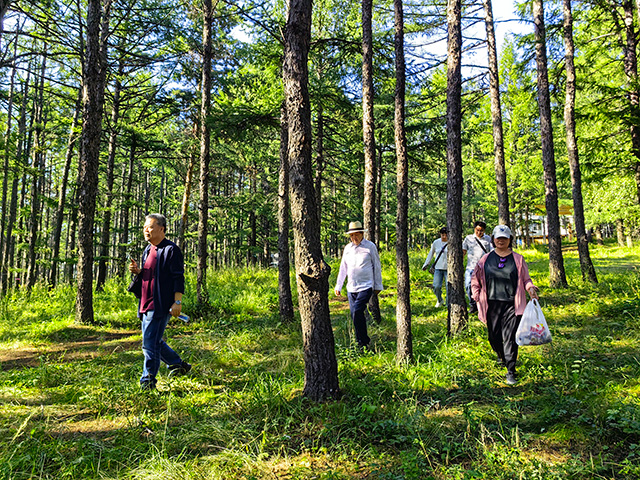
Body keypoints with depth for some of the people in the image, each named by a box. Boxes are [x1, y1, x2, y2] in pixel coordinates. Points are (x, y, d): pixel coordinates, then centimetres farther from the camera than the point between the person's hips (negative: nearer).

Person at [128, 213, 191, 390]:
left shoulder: (171, 250, -10)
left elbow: (178, 278, -13)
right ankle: (179, 365, 32)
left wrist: (177, 302, -18)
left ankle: (147, 381, 8)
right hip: (147, 304, 9)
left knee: (151, 344, -6)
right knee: (153, 341, 16)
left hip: (161, 305, -9)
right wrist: (137, 271, 2)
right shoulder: (148, 250, 16)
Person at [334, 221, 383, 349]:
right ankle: (361, 343, 17)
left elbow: (377, 266, 6)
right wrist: (338, 286, 17)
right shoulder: (347, 248, 12)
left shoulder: (370, 246, 0)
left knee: (357, 311, -19)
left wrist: (378, 286, 8)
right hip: (351, 288, 5)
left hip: (366, 287, -5)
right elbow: (343, 268, 19)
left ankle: (363, 342, -8)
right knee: (354, 315, 4)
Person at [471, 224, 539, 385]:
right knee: (494, 336, 10)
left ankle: (511, 371, 2)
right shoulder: (486, 259, 7)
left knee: (510, 337, -6)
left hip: (511, 305, -2)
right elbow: (475, 277, 16)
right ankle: (501, 355, 43)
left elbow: (526, 278, 12)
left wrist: (530, 288, -8)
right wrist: (476, 292, 4)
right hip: (492, 304, 2)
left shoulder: (518, 259, 6)